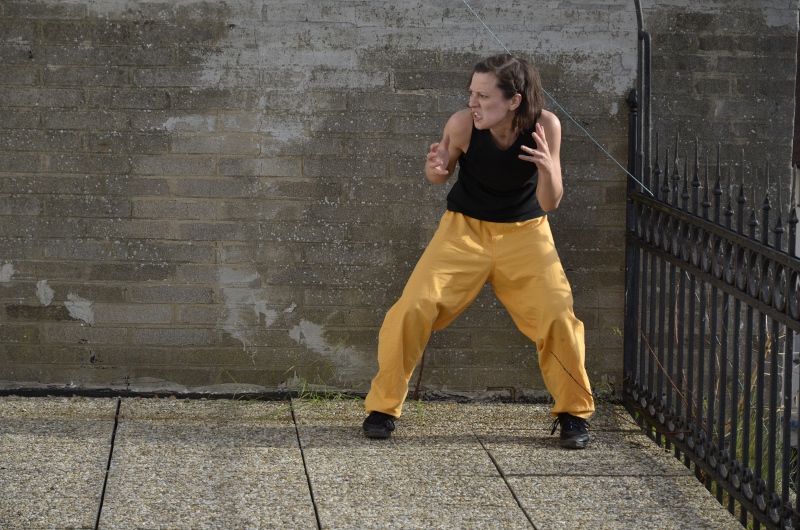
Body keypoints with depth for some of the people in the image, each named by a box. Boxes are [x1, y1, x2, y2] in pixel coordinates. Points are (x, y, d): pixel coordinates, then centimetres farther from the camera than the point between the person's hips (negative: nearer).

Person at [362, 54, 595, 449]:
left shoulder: (545, 126, -21)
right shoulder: (462, 125, -22)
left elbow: (551, 202, -15)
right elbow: (440, 175, -2)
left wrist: (547, 168, -36)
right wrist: (436, 169, -26)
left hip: (524, 234, 0)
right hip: (465, 228, 0)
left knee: (558, 319, -13)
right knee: (412, 309, -12)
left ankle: (573, 413, 11)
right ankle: (383, 408, 6)